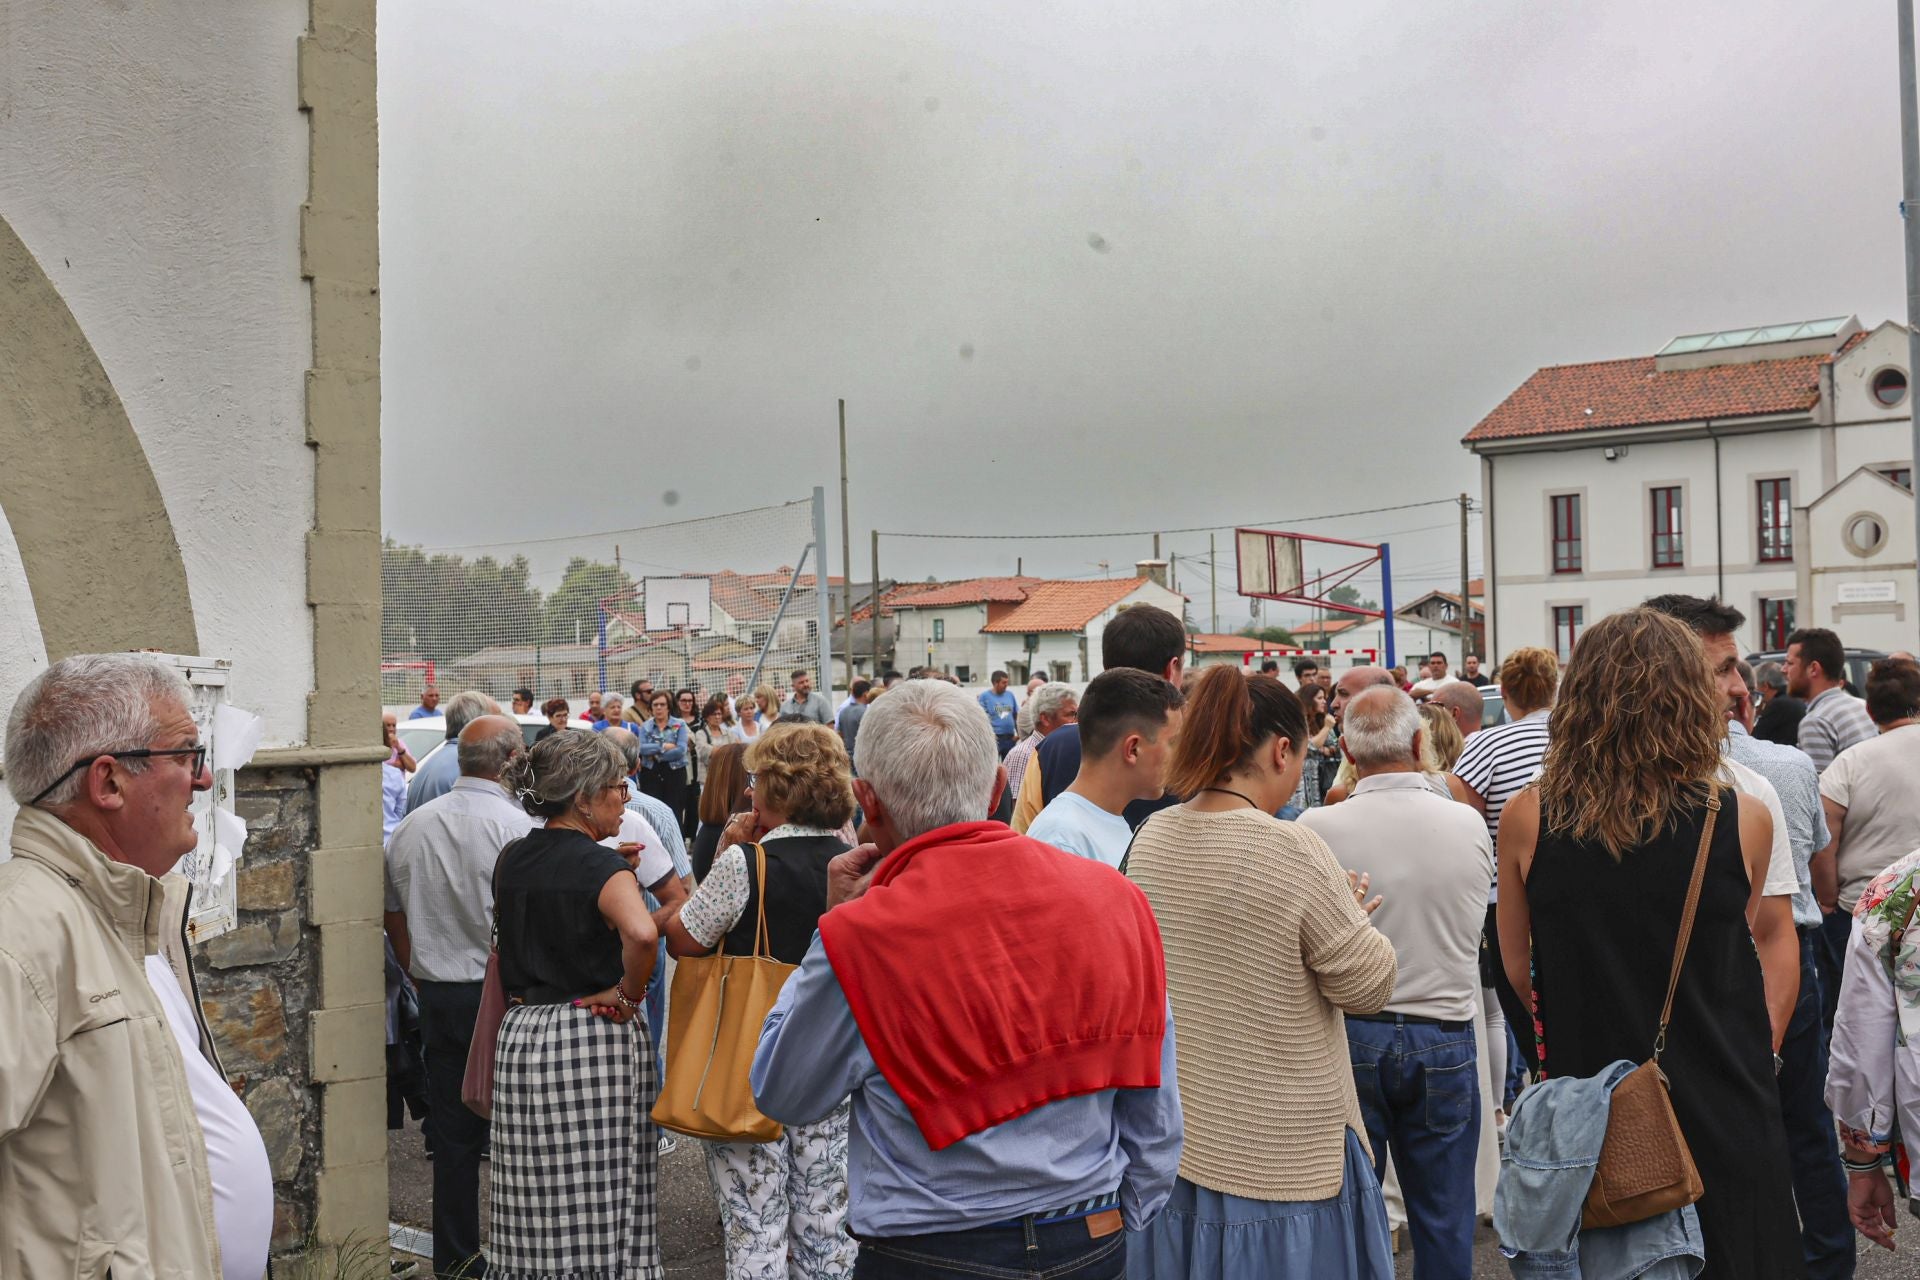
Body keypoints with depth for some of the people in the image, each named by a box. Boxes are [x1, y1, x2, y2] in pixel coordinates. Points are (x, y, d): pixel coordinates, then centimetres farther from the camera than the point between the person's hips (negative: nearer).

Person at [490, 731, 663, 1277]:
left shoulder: (511, 859, 7)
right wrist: (628, 995, -18)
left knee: (535, 1210, 12)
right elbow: (641, 933, -31)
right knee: (604, 1204, 2)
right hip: (596, 1042, -6)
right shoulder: (604, 867, -14)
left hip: (521, 1034, 6)